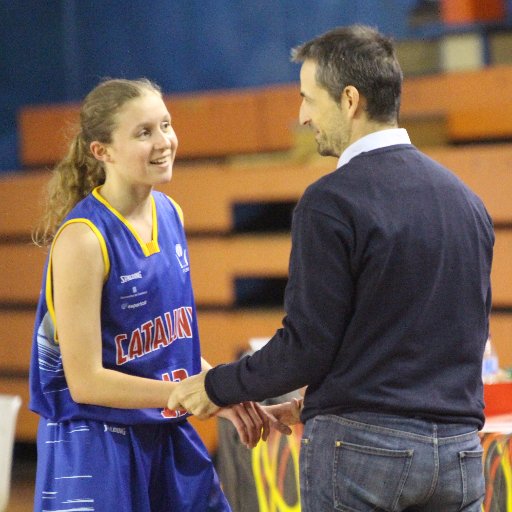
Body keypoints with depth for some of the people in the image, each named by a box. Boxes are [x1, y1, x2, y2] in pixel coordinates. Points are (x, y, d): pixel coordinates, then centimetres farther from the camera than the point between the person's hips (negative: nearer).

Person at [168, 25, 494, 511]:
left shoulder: (332, 201, -11)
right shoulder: (465, 198, 11)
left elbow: (306, 345, -13)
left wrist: (216, 386, 4)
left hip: (361, 450, -6)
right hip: (458, 452, 6)